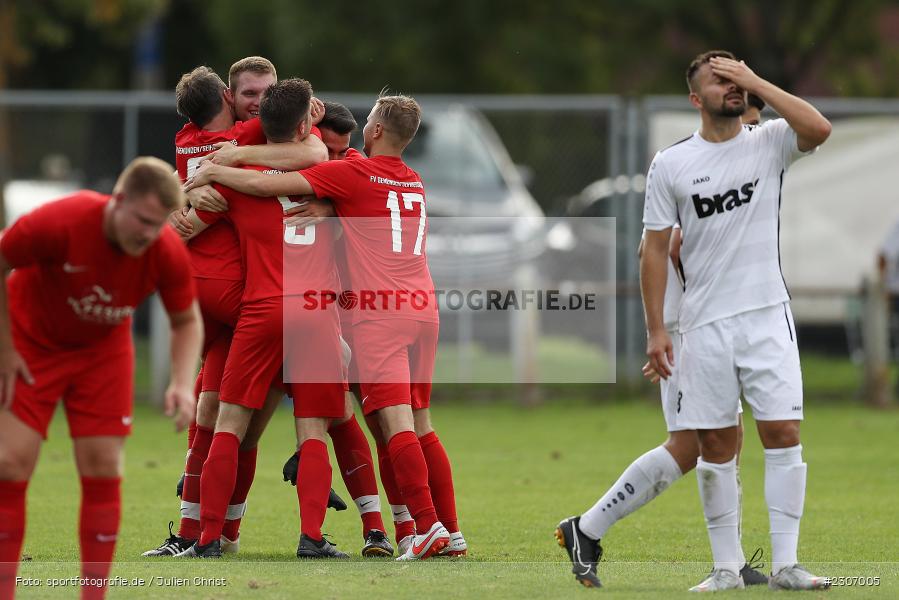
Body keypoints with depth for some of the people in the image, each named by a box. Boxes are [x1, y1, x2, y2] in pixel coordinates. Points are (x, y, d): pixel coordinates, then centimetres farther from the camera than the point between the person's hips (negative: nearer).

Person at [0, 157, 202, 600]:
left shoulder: (168, 252, -22)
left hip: (103, 351, 3)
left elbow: (187, 321, -4)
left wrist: (183, 383, -21)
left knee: (103, 470, -7)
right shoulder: (61, 222, -33)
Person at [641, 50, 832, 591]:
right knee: (716, 445, 3)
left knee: (784, 434, -8)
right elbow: (656, 248, 4)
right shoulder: (671, 165, 3)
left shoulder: (769, 143, 2)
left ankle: (785, 563, -4)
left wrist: (755, 81, -15)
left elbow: (819, 129, -20)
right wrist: (656, 329, -1)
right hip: (705, 323, 1)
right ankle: (727, 567, 11)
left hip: (768, 315, 0)